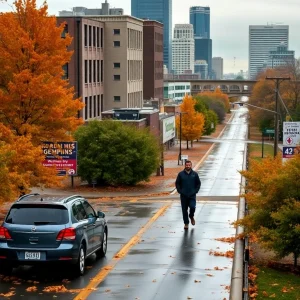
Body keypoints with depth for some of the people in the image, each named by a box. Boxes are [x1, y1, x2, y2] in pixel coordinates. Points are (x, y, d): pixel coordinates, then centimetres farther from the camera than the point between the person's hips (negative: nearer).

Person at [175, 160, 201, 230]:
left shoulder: (195, 174, 2)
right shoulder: (181, 174, 0)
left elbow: (198, 183, 9)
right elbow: (177, 183, 6)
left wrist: (195, 191, -2)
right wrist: (180, 191, -3)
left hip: (192, 195, -1)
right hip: (183, 196, 1)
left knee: (192, 207, -17)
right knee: (184, 210, 3)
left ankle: (191, 216, 15)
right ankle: (186, 223, 17)